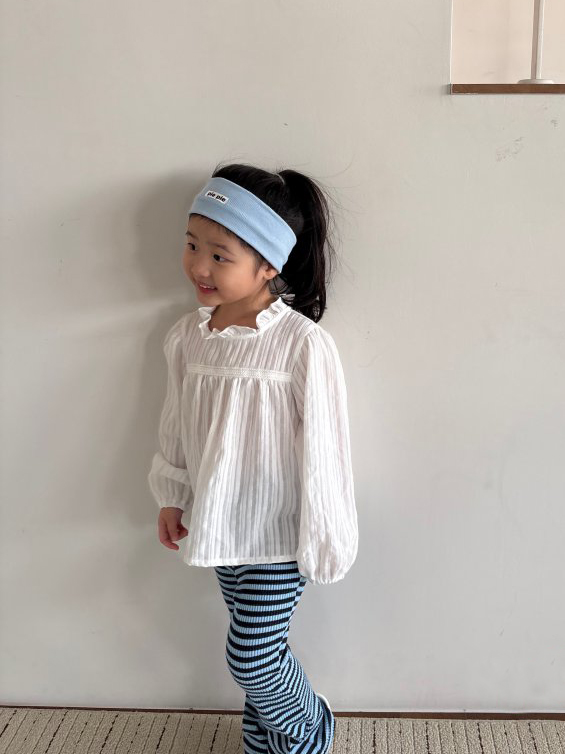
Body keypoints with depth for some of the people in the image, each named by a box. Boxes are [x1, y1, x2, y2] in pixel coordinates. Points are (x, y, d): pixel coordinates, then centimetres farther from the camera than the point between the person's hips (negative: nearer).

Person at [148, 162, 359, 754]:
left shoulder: (303, 345, -24)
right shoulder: (187, 336, -5)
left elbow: (322, 449, -18)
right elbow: (176, 423, 8)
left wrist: (323, 543, -12)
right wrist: (171, 497, 15)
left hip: (278, 533, -5)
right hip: (220, 525, 5)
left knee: (250, 656, 5)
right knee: (256, 648, 21)